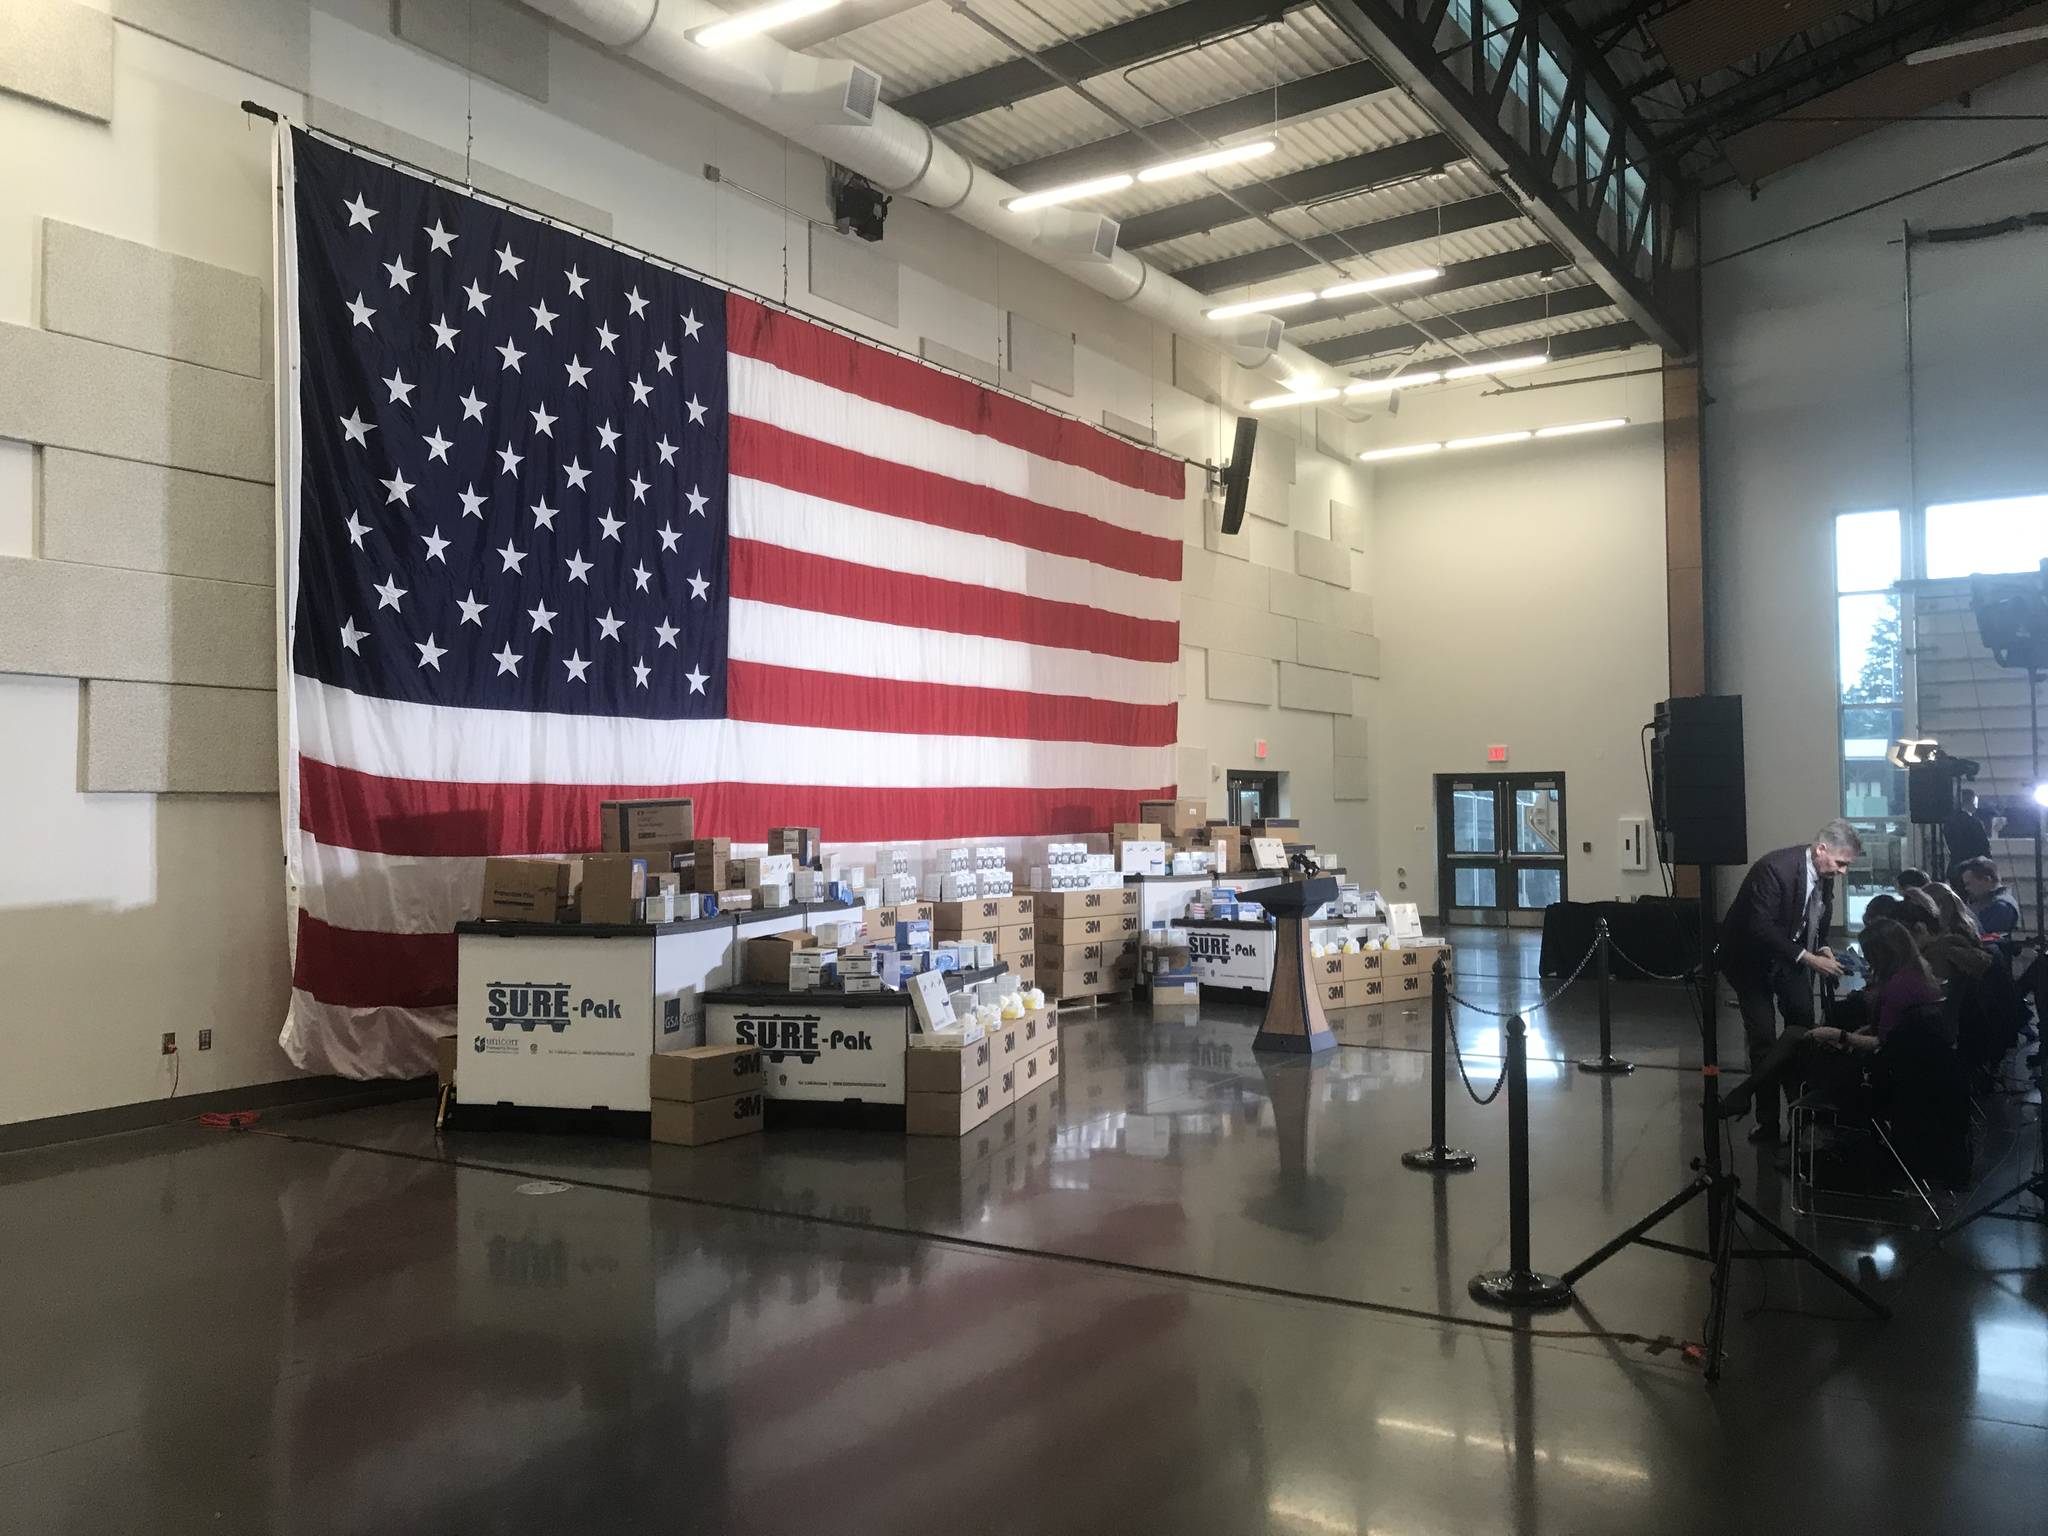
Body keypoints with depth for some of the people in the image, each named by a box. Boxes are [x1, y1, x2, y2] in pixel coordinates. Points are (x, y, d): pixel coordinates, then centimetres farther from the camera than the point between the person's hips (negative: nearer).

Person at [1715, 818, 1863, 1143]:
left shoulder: (1824, 874, -8)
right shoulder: (1775, 868, -31)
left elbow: (1818, 920, 10)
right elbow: (1761, 930, -33)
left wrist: (1822, 948, -7)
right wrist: (1809, 958, -35)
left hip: (1791, 954, 7)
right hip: (1753, 956, -7)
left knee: (1804, 1026, 3)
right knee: (1763, 1038, -6)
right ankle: (1768, 1119, 2)